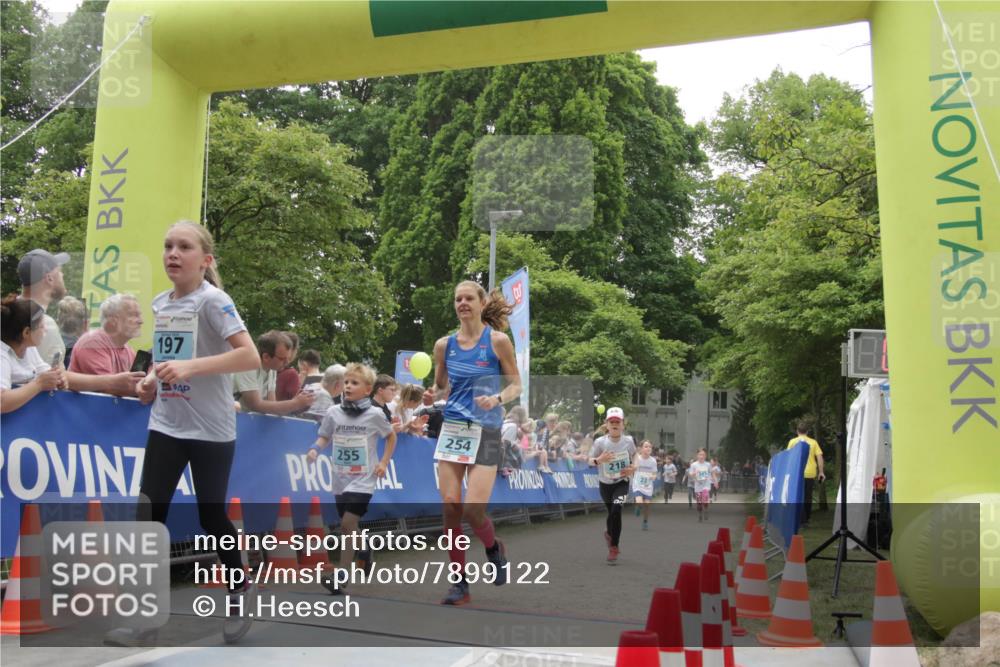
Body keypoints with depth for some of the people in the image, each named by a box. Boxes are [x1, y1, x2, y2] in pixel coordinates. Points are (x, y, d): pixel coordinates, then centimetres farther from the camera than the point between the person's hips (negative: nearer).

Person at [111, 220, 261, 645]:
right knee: (148, 516, -2)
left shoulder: (212, 300, -13)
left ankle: (240, 588, 31)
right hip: (165, 427, 6)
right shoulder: (159, 303, 9)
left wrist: (192, 366, -32)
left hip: (210, 431, -6)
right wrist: (150, 380, 5)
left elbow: (251, 357, -24)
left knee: (211, 516, 6)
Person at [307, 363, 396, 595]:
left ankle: (343, 574, -10)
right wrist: (315, 449, -8)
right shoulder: (333, 412, 0)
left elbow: (391, 437, 10)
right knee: (350, 526, 13)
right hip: (341, 478, 4)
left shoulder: (374, 414, -6)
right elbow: (324, 437, 13)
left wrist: (384, 462, 2)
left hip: (363, 479, -4)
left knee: (348, 524, -16)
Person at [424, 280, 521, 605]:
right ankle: (459, 582, 9)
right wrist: (432, 393, -5)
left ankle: (494, 549, 23)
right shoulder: (444, 344, 7)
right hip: (451, 429, 4)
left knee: (473, 509, -12)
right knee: (450, 506, -4)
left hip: (485, 432, -3)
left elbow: (516, 385, 1)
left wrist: (497, 399, -18)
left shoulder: (498, 341, -3)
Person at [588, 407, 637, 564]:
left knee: (616, 510, -21)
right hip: (605, 484, 1)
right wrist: (599, 460, -30)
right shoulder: (600, 442, -17)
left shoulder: (629, 441, -12)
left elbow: (635, 455, 9)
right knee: (611, 512, 15)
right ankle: (611, 533, 49)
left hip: (622, 483, -1)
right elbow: (588, 461, -10)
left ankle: (613, 547, -6)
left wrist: (633, 468, -9)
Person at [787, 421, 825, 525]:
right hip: (810, 473, 2)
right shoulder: (813, 442, 5)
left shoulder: (793, 441, 2)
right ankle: (806, 519, 22)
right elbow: (819, 457, 0)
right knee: (808, 497, 15)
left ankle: (801, 520, -4)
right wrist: (821, 472, 4)